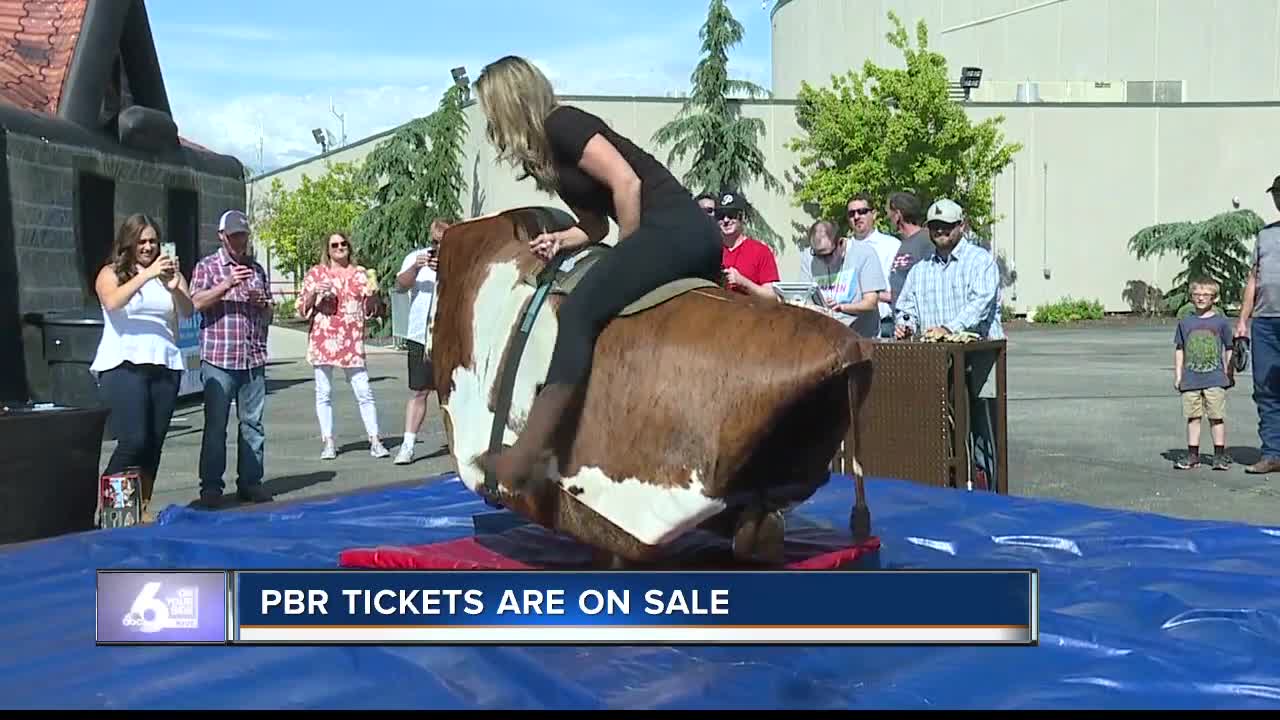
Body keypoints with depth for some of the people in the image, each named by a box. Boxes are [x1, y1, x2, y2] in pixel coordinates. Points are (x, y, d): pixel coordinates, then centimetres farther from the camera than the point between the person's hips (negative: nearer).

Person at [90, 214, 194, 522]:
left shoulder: (170, 272, 15)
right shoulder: (111, 273, 7)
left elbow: (188, 311, 0)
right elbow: (112, 303, -15)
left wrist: (173, 287, -19)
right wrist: (146, 275, -22)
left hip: (165, 366, 4)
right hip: (124, 364, -4)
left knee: (154, 442, 2)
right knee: (133, 440, -13)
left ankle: (143, 506, 9)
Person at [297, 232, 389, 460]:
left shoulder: (360, 274, 13)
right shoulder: (315, 274, 9)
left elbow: (370, 310, 15)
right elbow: (302, 309, 7)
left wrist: (373, 294, -4)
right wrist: (314, 294, -11)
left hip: (352, 342, 0)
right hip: (323, 340, 0)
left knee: (364, 392, -5)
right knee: (324, 392, 1)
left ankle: (375, 441, -2)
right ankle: (328, 443, 7)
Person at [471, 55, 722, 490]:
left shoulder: (561, 125, -6)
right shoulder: (543, 149, 22)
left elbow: (628, 183, -15)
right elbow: (596, 224, 25)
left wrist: (630, 254, -6)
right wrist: (561, 238, 6)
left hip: (672, 229, -11)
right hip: (694, 236, 11)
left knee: (578, 311, -21)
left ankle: (527, 453, -27)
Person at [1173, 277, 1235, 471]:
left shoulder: (1221, 322, 3)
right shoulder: (1185, 323, 8)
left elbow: (1229, 350, 8)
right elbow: (1179, 350, 11)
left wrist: (1230, 374, 5)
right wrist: (1178, 375, 8)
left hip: (1215, 379, -2)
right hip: (1191, 380, 2)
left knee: (1217, 417, 0)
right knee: (1193, 417, 5)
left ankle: (1220, 455, 8)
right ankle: (1193, 456, 12)